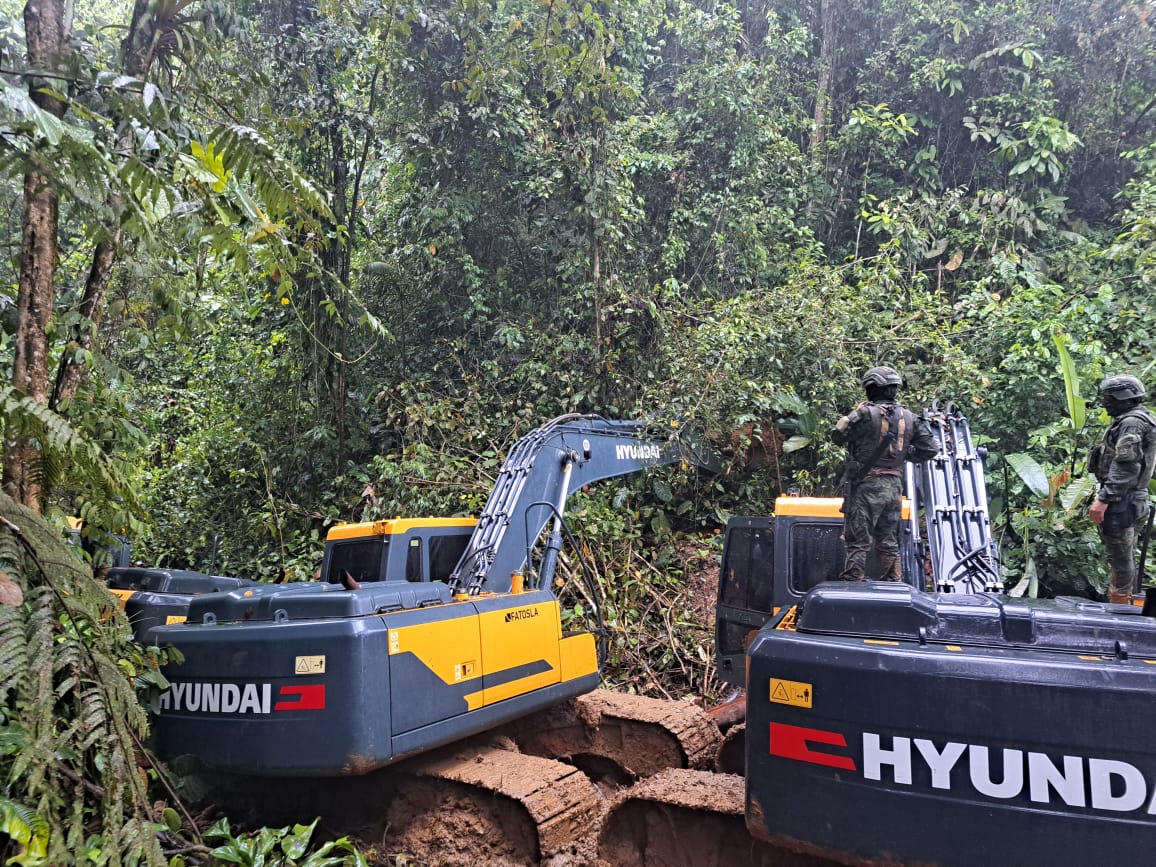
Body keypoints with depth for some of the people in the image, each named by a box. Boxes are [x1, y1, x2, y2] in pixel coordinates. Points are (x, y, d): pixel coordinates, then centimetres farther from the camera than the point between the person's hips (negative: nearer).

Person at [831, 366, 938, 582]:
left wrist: (856, 413, 11)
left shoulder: (865, 414, -13)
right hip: (894, 486, 6)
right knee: (889, 542, 16)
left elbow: (838, 435, -4)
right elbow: (930, 448, 8)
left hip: (867, 485, -6)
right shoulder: (909, 418, 5)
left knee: (858, 543, -2)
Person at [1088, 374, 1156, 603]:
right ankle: (1126, 598, 30)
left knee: (1120, 556, -4)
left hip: (1121, 501, -11)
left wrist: (1103, 499, -26)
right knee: (1127, 555, 19)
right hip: (1135, 500, 11)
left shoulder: (1132, 423, -16)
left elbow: (1125, 467, -24)